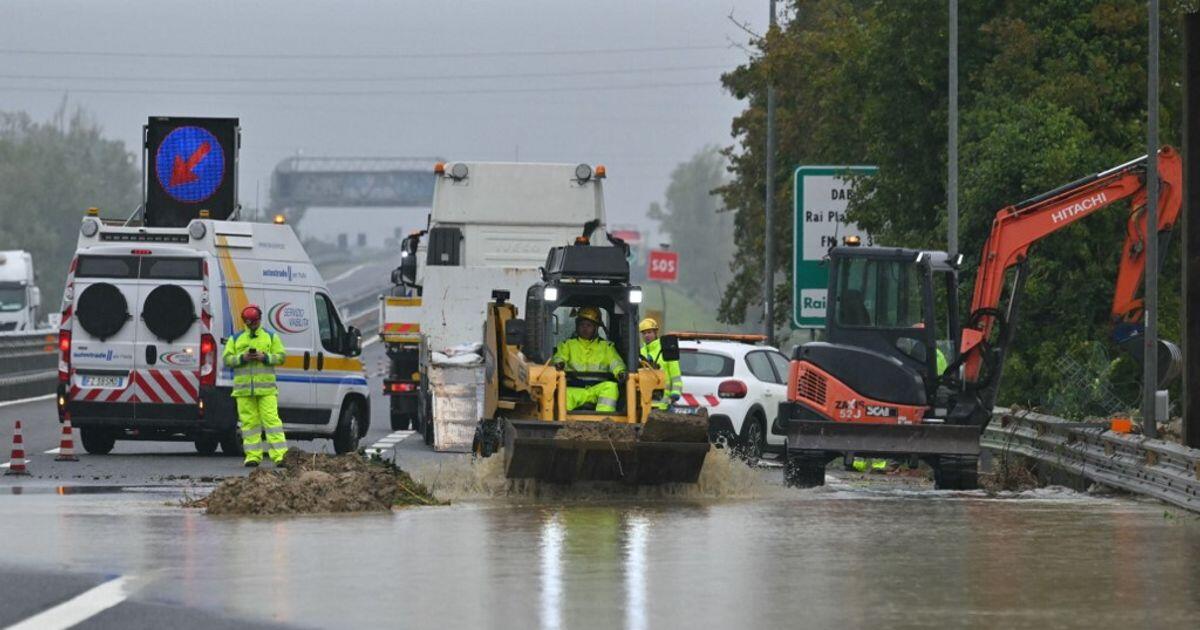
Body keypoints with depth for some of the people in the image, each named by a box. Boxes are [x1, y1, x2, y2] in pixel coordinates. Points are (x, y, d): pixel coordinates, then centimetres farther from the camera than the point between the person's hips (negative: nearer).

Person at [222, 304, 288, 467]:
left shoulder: (271, 337, 12)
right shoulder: (235, 339, 14)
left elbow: (281, 356, 7)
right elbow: (227, 359, 8)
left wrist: (265, 357, -10)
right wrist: (242, 358, -10)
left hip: (266, 388, -2)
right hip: (244, 389, 2)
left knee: (271, 419, -9)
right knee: (249, 421, 0)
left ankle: (280, 454, -12)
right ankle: (253, 456, 3)